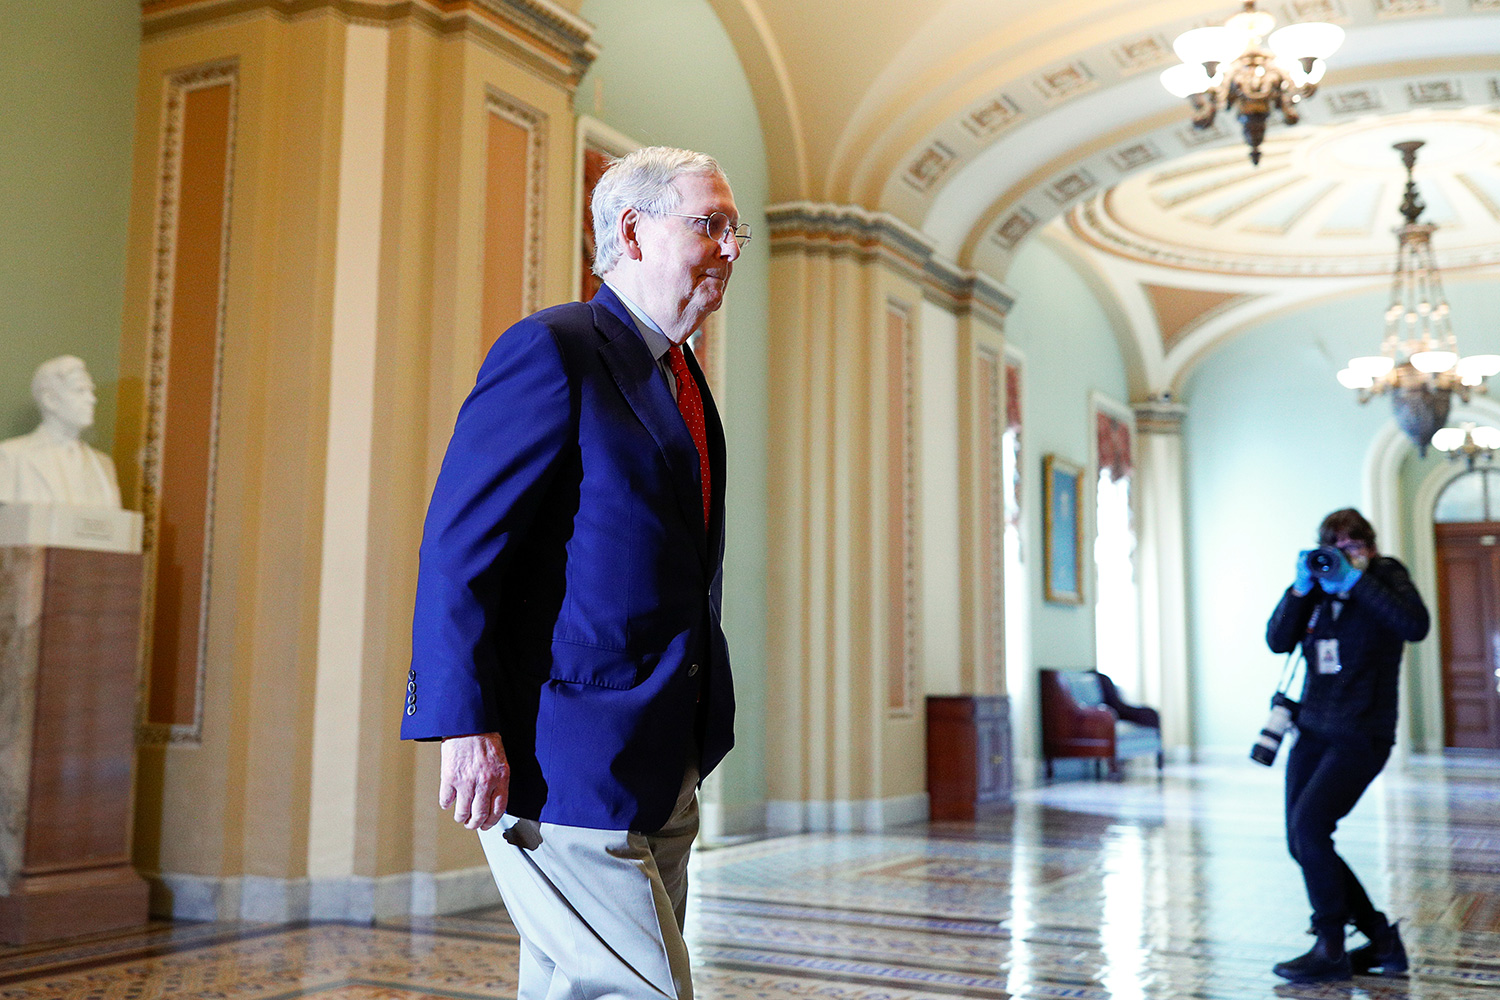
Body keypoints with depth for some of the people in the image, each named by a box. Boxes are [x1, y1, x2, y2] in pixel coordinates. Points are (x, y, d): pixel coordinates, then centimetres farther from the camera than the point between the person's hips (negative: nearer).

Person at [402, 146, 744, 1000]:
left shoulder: (685, 381, 17)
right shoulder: (553, 351, -10)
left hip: (662, 769, 9)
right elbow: (457, 549, -15)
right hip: (567, 765, -9)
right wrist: (467, 726, -20)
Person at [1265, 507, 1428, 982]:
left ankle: (1331, 950, -7)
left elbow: (1415, 626, -22)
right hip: (1313, 729, 6)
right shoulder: (1319, 588, 11)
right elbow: (1278, 640, -1)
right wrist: (1301, 587, -13)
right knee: (1302, 842, 3)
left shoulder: (1385, 575, -2)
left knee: (1309, 823, -20)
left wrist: (1354, 578, -21)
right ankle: (1382, 939, 17)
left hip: (1361, 735, -6)